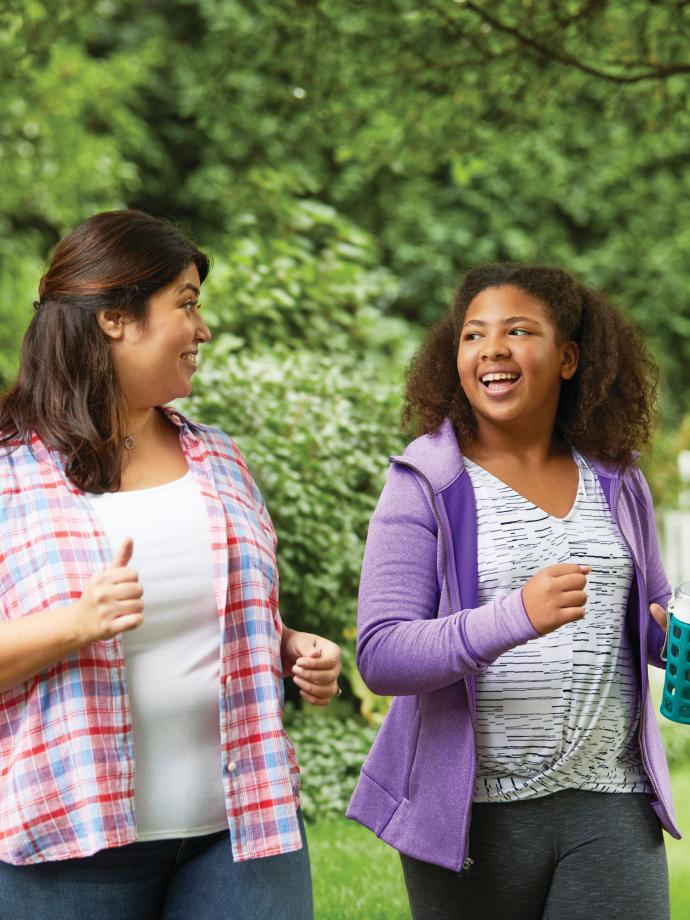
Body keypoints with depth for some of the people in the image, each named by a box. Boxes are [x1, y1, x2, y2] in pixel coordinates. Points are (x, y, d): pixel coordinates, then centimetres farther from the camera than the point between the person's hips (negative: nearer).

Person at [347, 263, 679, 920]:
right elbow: (381, 656, -13)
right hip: (473, 813, -3)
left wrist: (677, 632, -3)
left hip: (608, 804, 3)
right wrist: (516, 616, -27)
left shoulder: (615, 482, 10)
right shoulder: (425, 486, -3)